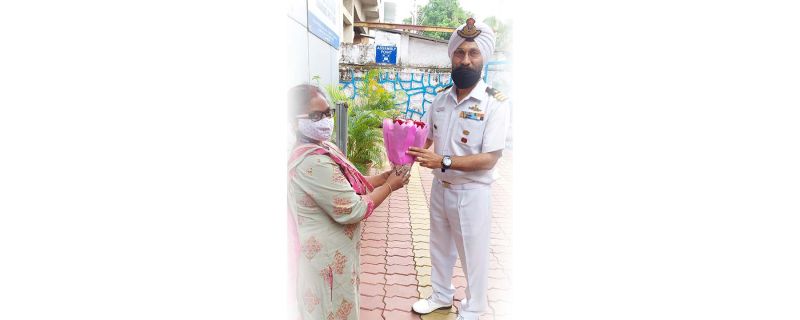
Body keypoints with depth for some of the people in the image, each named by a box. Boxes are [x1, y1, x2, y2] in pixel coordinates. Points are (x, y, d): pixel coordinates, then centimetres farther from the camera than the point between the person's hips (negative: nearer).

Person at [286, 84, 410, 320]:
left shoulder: (324, 148, 3)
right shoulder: (313, 162, -29)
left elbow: (351, 186, 10)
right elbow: (352, 210, -26)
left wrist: (385, 176, -2)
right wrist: (389, 186, -14)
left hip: (330, 251, 10)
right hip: (326, 256, -10)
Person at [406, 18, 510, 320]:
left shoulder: (495, 103, -17)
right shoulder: (440, 99, 0)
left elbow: (489, 159, -22)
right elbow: (427, 139, 9)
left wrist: (443, 161, -31)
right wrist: (412, 151, -13)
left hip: (472, 192, -5)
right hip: (440, 187, 6)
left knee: (472, 255, 10)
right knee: (440, 247, 22)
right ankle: (441, 295, 45)